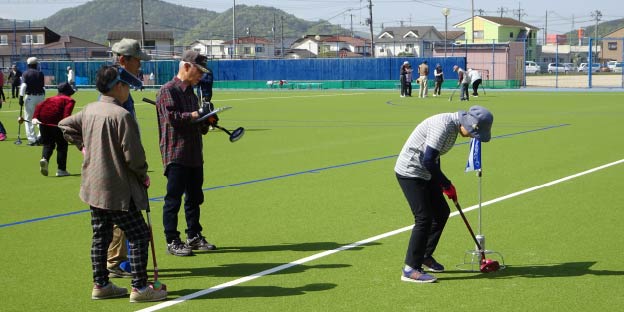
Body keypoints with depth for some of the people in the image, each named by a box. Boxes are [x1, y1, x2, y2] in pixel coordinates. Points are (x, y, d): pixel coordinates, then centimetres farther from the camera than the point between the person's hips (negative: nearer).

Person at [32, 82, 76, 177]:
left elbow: (39, 106, 12)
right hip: (56, 122, -4)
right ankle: (61, 169, 9)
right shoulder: (69, 100, 15)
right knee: (62, 144, 10)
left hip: (43, 122, 5)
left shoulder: (50, 98, 29)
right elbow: (67, 110, -7)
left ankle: (44, 158, -11)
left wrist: (35, 117, 1)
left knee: (48, 144, 18)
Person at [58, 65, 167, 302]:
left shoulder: (89, 110, 7)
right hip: (118, 190, -9)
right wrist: (143, 175, -2)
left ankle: (100, 285, 22)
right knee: (139, 235, -1)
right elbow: (133, 155, -19)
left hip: (93, 186, 9)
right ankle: (140, 288, -1)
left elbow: (65, 125, 23)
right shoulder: (122, 115, -19)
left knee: (101, 236, 15)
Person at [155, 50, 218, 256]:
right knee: (174, 199, -3)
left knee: (194, 198, 14)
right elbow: (172, 117, -21)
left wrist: (206, 121, 2)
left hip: (194, 155, 9)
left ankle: (194, 237, 25)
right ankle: (172, 242, 3)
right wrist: (197, 114, -16)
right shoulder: (168, 90, -8)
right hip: (176, 156, -9)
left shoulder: (190, 92, 19)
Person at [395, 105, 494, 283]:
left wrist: (441, 183, 14)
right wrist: (447, 185, -18)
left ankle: (425, 256, 29)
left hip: (425, 173, 10)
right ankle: (410, 269, -9)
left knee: (442, 212, 15)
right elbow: (427, 160, -28)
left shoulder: (454, 125, 5)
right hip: (409, 172, -10)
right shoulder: (444, 125, -26)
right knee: (424, 218, -14)